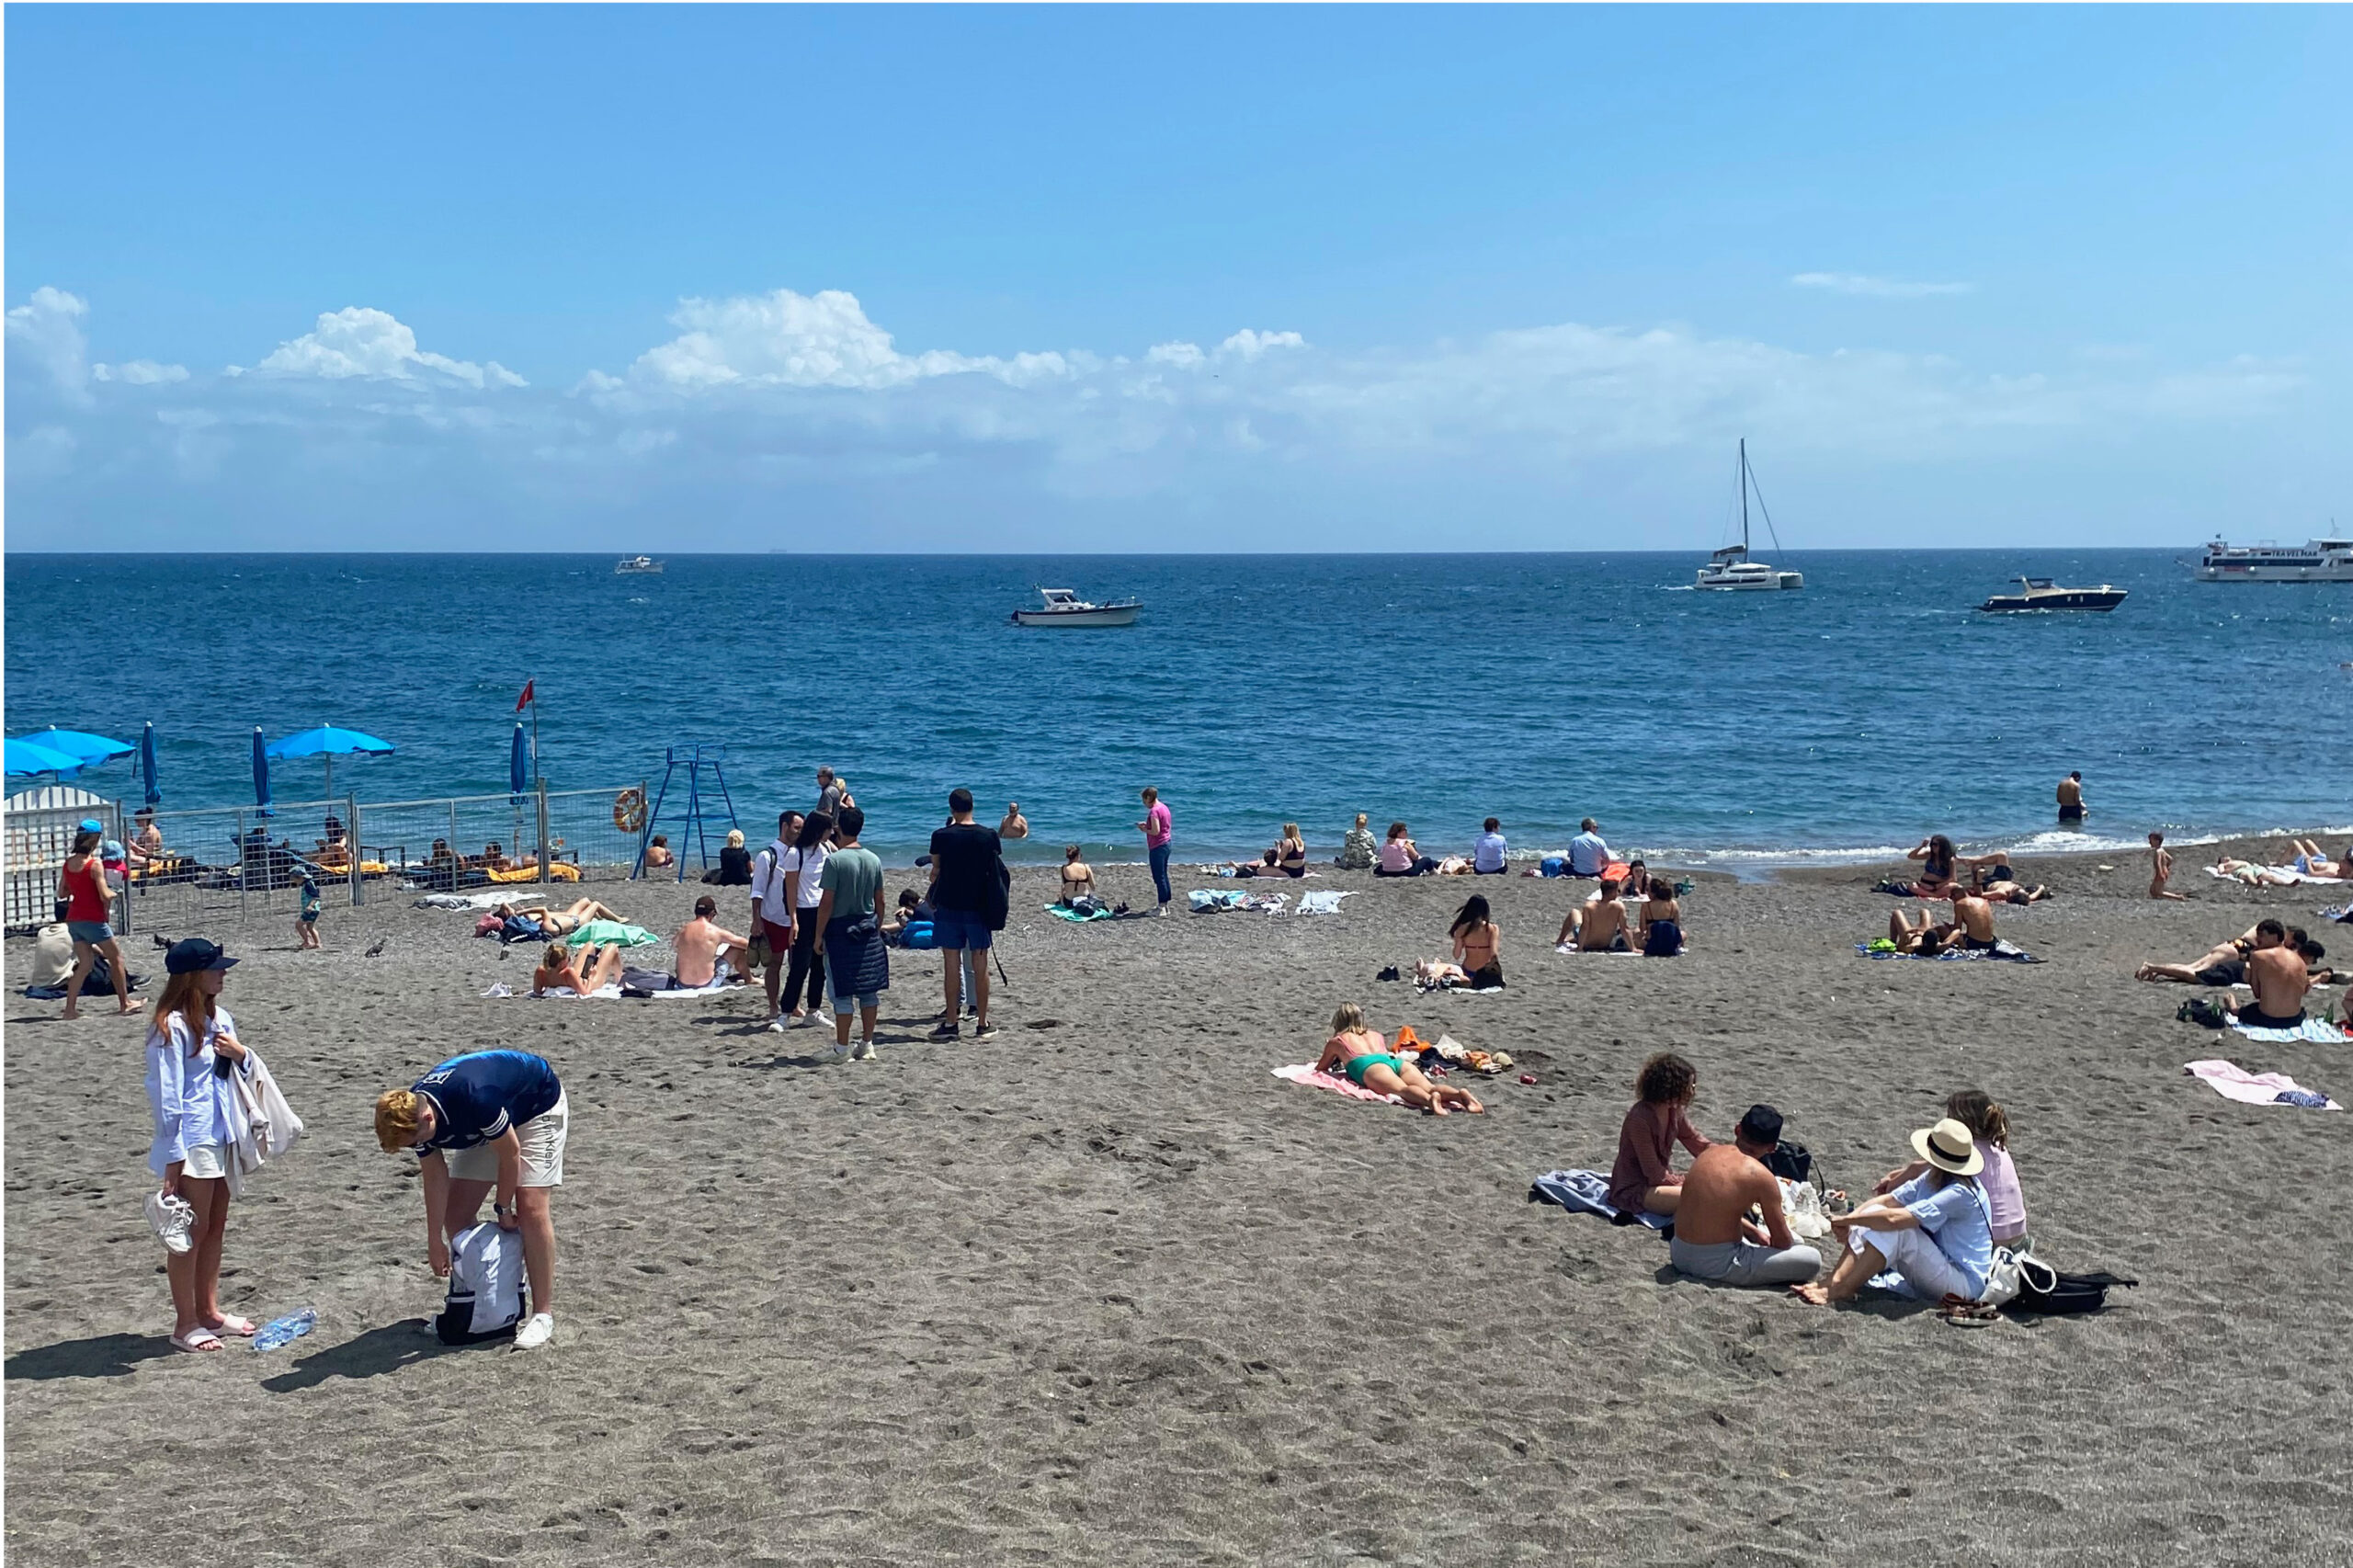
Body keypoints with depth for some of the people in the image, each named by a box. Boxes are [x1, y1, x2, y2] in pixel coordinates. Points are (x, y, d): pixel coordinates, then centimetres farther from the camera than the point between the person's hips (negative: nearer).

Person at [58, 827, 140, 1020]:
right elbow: (105, 896, -20)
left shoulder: (68, 863, 5)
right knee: (116, 959, 10)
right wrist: (113, 894, 1)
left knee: (85, 964, 11)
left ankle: (70, 1008, 2)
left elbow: (61, 893, 12)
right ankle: (124, 1003, 15)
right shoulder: (95, 864, -16)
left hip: (73, 920, 7)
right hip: (93, 920, -7)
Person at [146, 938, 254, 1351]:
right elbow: (166, 1093, -16)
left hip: (221, 1137, 8)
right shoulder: (172, 1027, -16)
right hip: (191, 1142, -8)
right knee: (191, 1231, 0)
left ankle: (209, 1311, 28)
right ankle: (185, 1324, 10)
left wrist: (239, 1054, -4)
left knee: (215, 1227, 16)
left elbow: (242, 1071, 19)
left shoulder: (219, 1018, 8)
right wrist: (173, 1155, -17)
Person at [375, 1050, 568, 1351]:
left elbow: (510, 1153, -26)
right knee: (456, 1212, 1)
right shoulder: (413, 1113, -19)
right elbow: (435, 1178, -6)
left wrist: (502, 1209, -12)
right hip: (487, 1128, 7)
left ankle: (543, 1315, -14)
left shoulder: (474, 1099, -41)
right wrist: (435, 1242, -2)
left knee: (530, 1207, -20)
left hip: (538, 1105, -7)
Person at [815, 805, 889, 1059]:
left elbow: (827, 902, -14)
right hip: (867, 930, 5)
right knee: (869, 989, 10)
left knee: (842, 991, -1)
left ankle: (842, 1049, 2)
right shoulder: (874, 860, 4)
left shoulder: (835, 860, -13)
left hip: (840, 930, -5)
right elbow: (879, 901, 9)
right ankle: (867, 1045, 15)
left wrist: (818, 935, -7)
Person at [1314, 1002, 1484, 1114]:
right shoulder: (1376, 1035, 42)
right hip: (1397, 1061, 5)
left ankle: (1430, 1099, -67)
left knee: (1403, 1090, -34)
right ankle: (1460, 1094, -52)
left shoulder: (1336, 1042, 29)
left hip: (1370, 1067, -5)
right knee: (1429, 1087, -21)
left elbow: (1320, 1069, 41)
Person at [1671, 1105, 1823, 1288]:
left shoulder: (1710, 1151, 6)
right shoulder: (1761, 1176, -13)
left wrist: (1755, 1232, 24)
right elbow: (1782, 1242, -3)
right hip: (1716, 1265, -8)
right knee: (1812, 1260, -3)